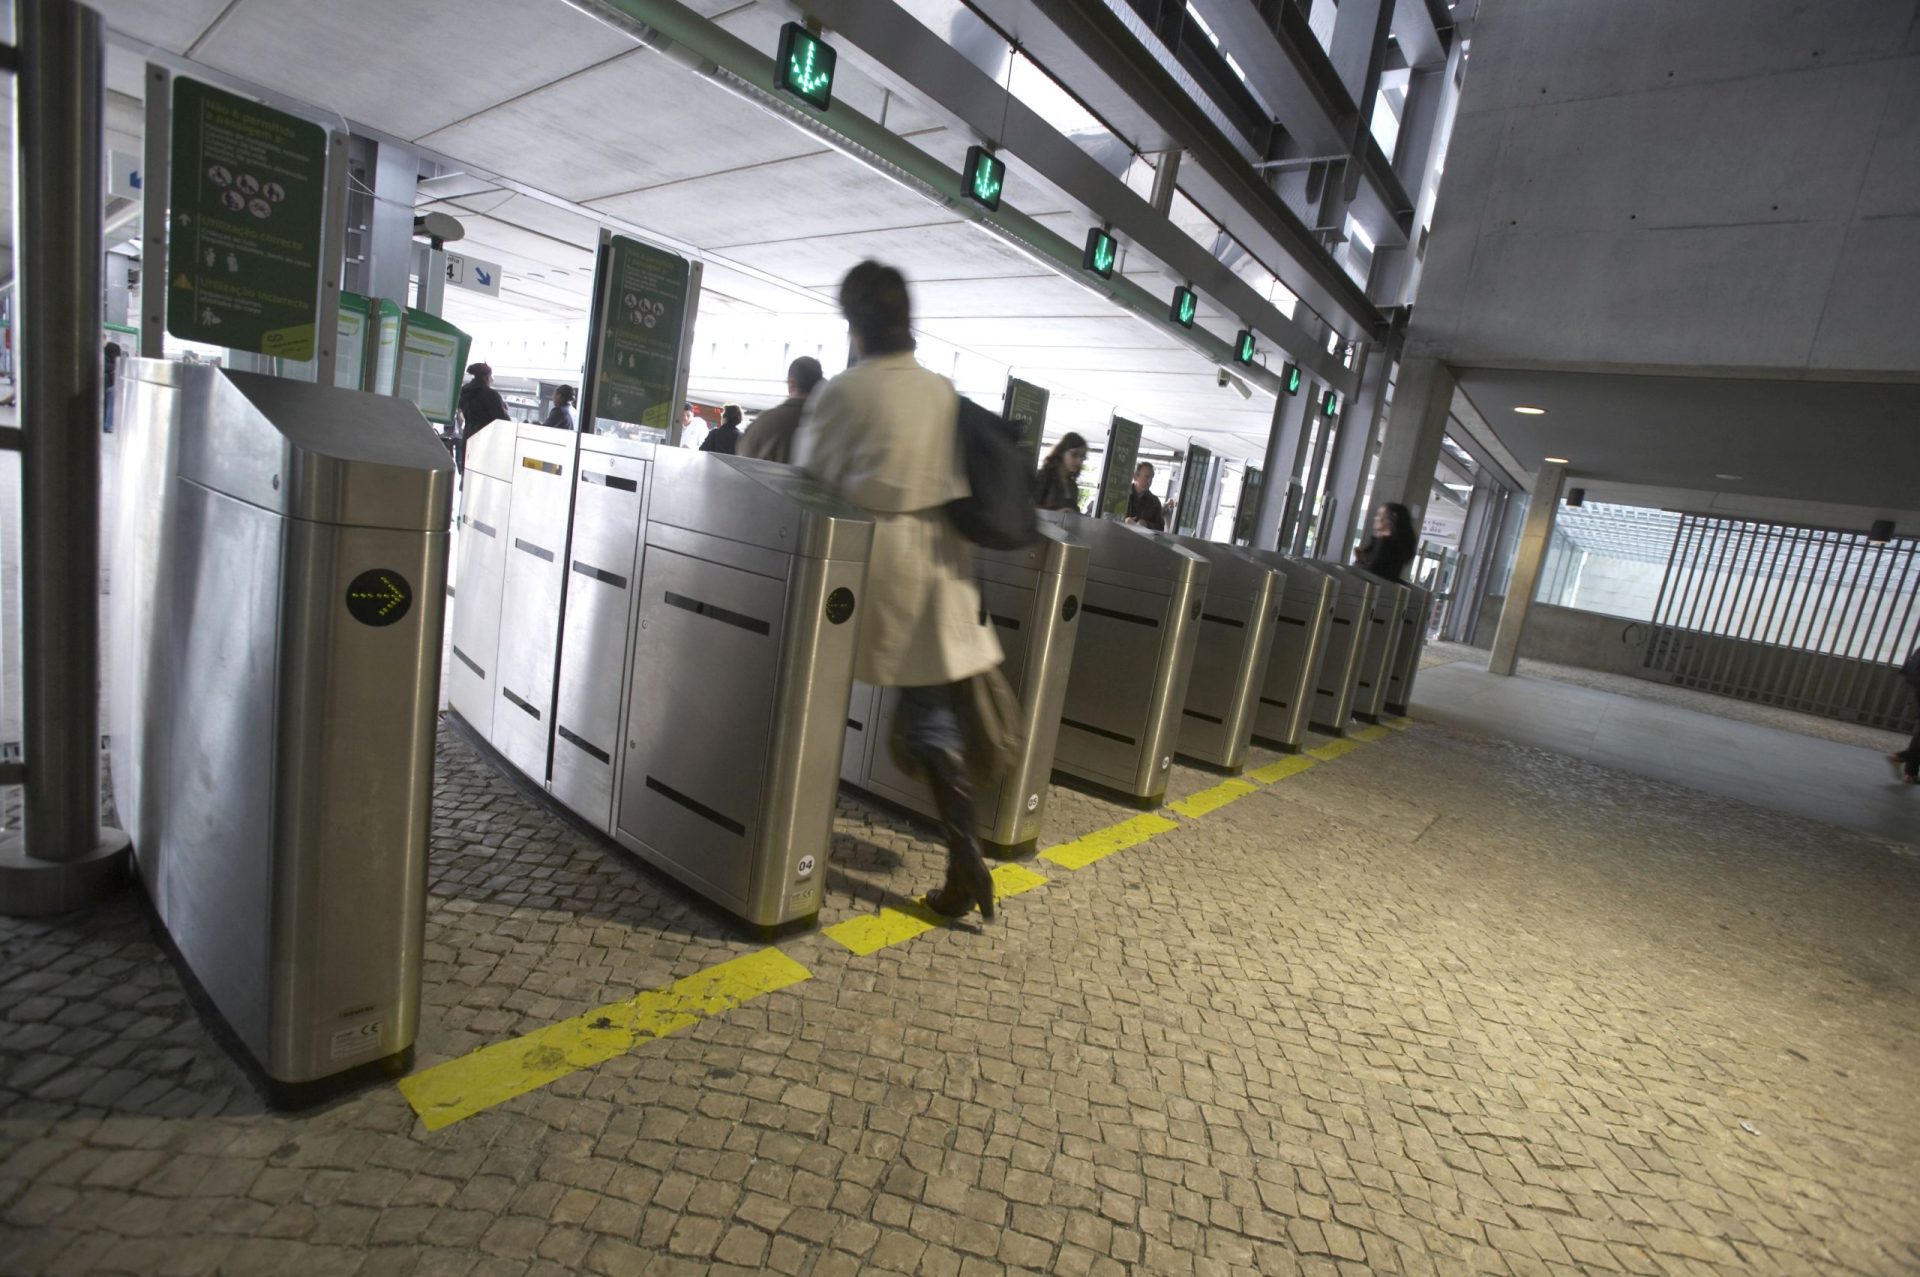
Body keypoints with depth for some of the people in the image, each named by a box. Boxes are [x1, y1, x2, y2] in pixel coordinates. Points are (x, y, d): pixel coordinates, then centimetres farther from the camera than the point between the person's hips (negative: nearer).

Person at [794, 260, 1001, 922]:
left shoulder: (841, 392, -6)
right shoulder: (943, 392, 7)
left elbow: (809, 481, -2)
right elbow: (955, 482, 11)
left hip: (865, 558, -4)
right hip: (937, 563, 4)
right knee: (935, 718, 7)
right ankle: (965, 860, 5)